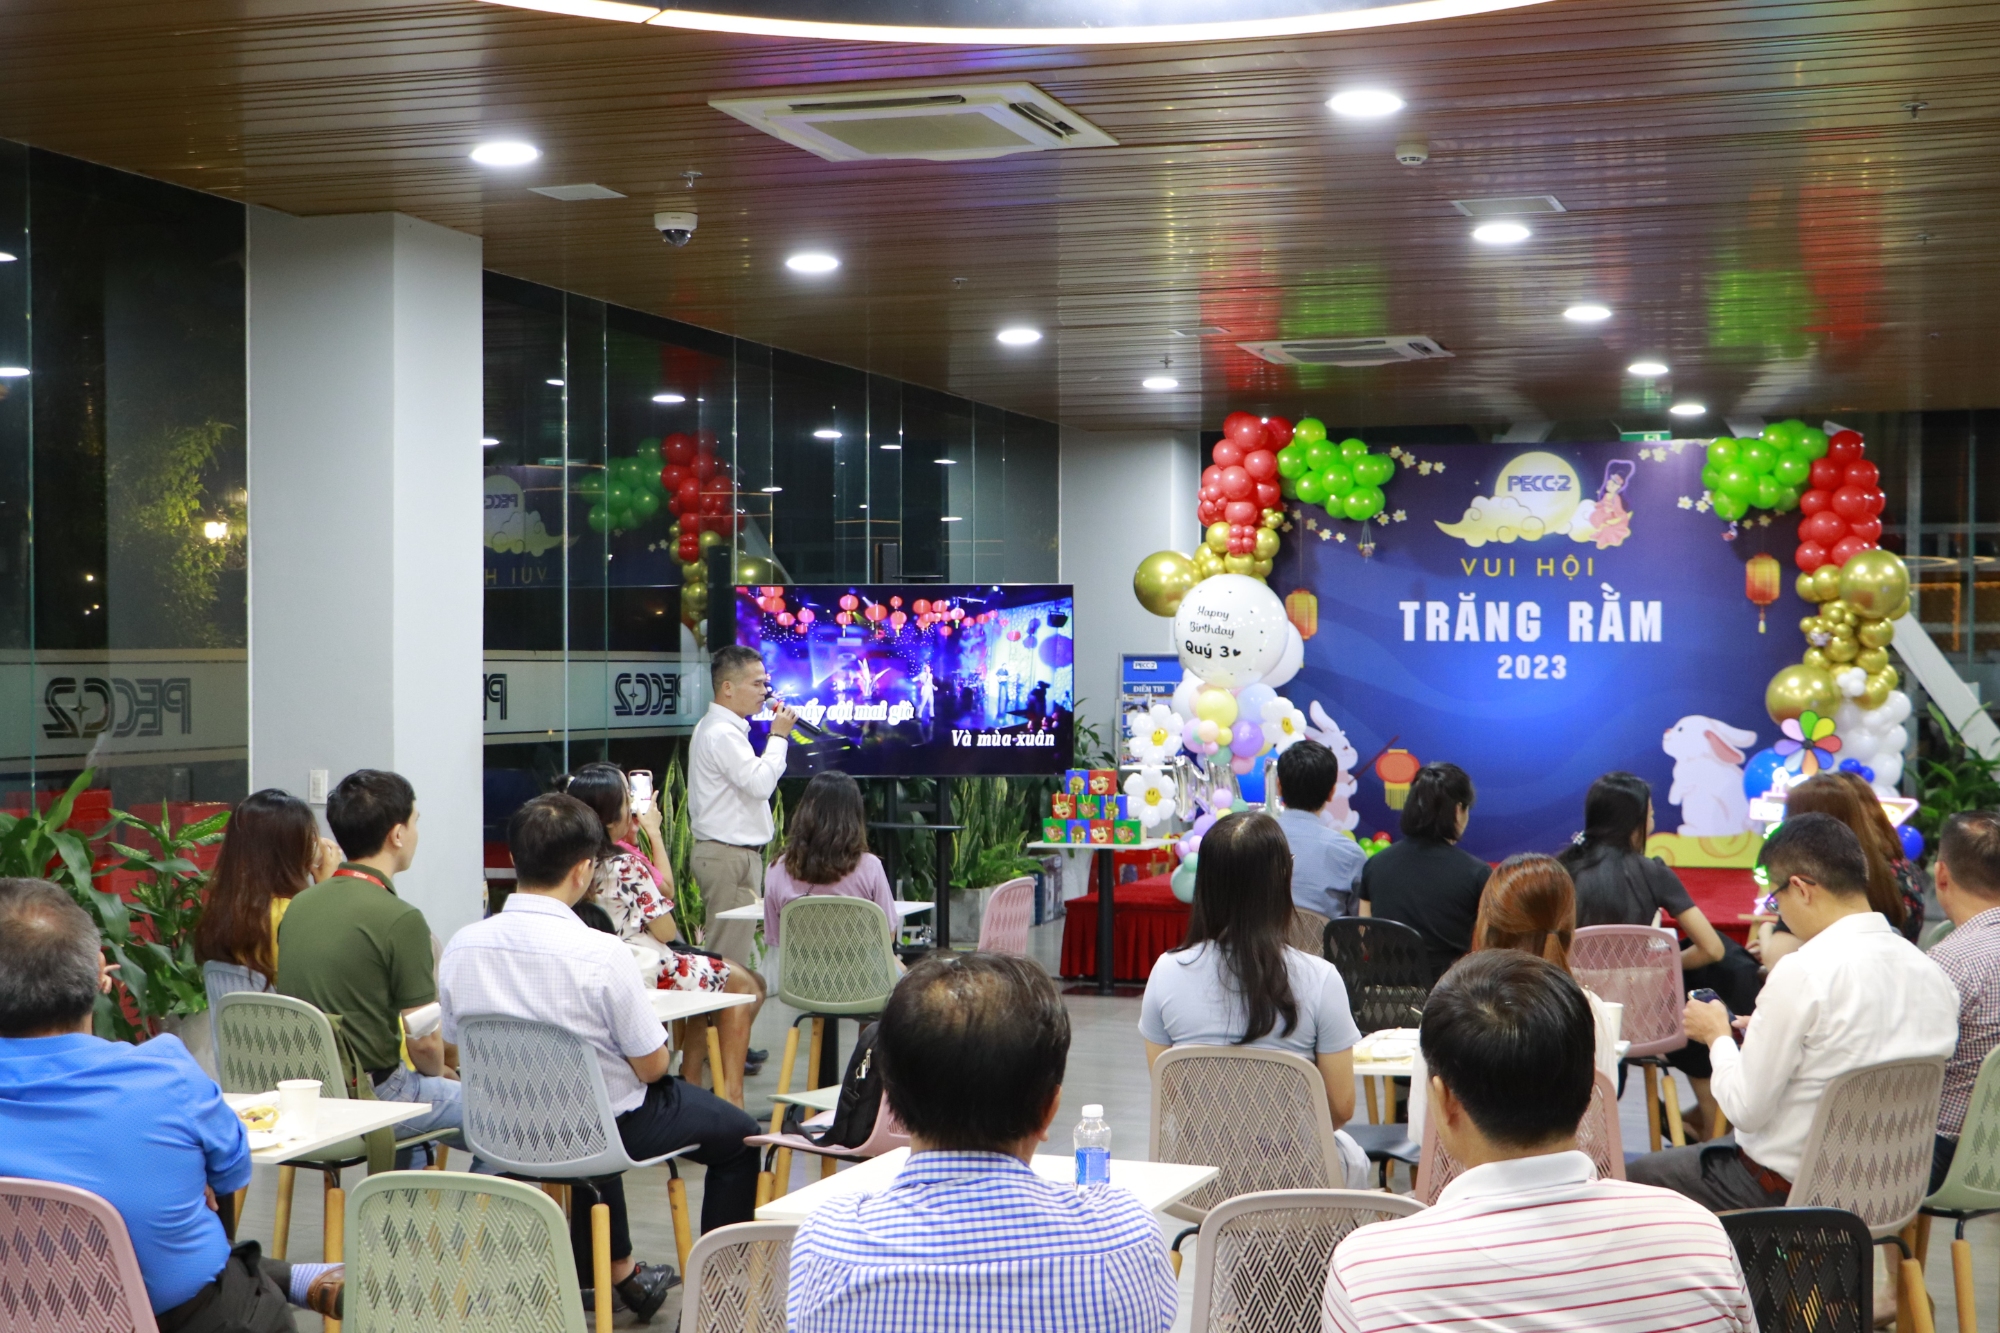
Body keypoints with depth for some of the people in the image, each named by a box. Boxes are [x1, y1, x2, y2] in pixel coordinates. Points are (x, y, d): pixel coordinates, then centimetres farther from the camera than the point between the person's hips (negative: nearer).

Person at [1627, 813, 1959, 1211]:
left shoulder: (1804, 972, -24)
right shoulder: (1930, 971, -2)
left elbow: (1746, 1109, -20)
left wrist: (1719, 1036, -1)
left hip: (1791, 1187, -8)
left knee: (1635, 1175, 11)